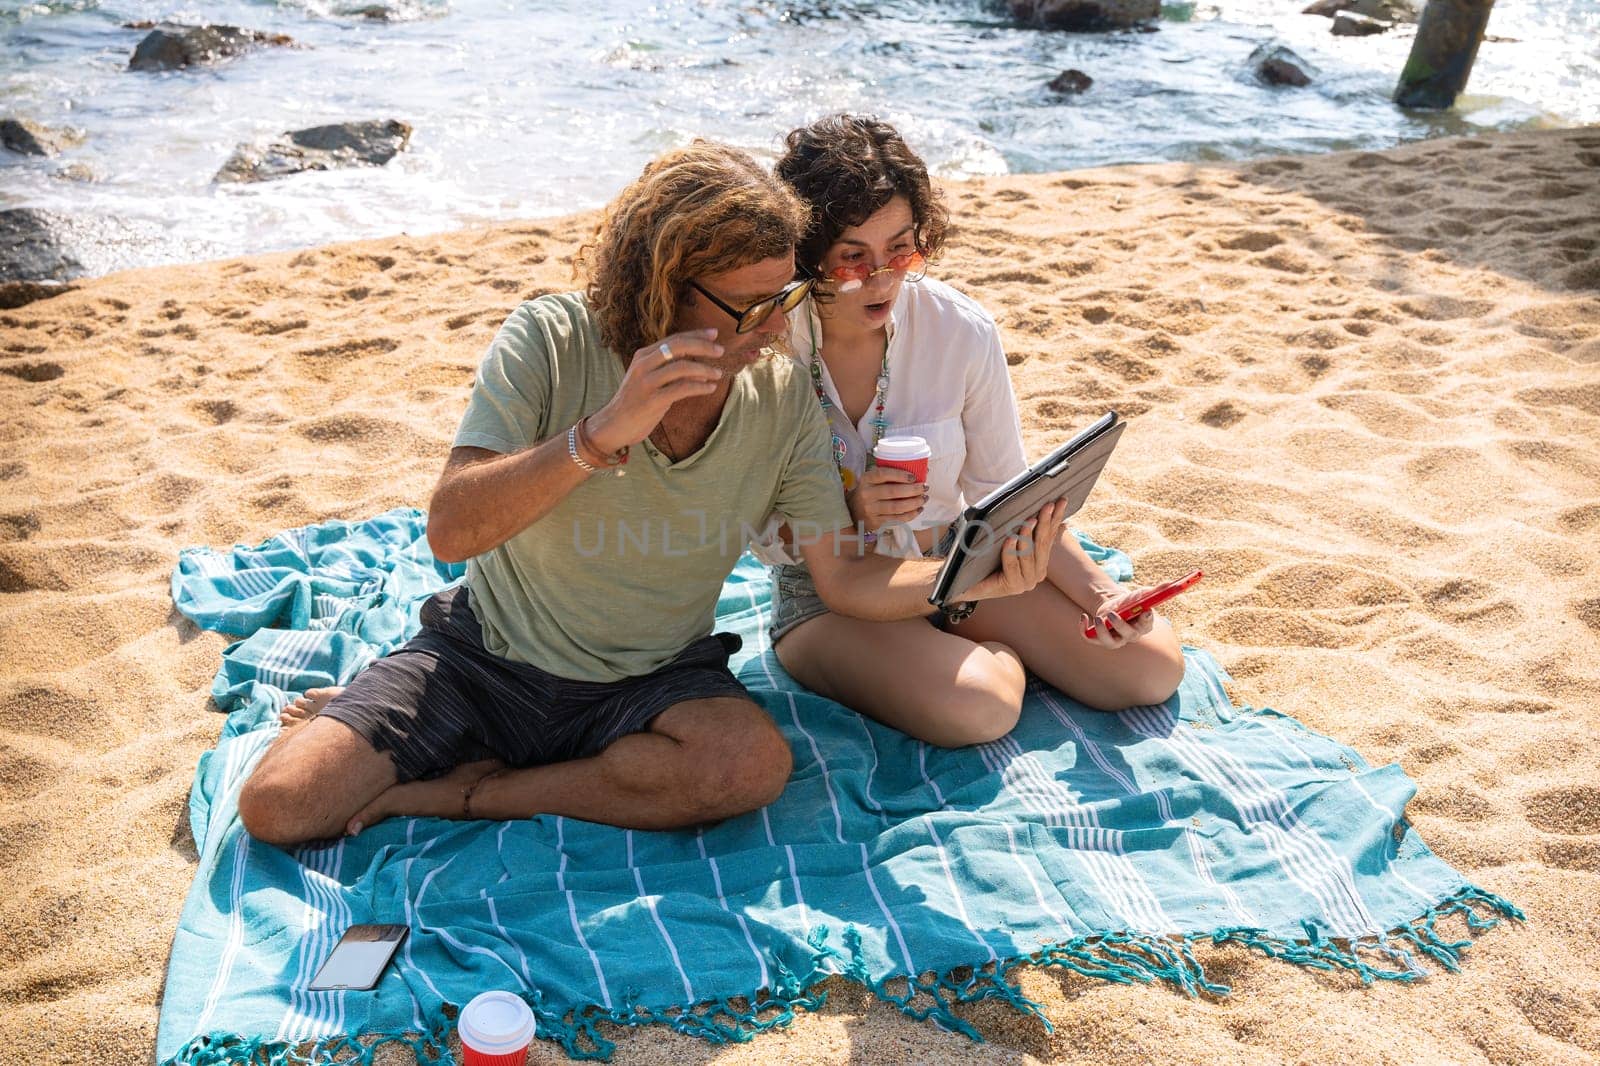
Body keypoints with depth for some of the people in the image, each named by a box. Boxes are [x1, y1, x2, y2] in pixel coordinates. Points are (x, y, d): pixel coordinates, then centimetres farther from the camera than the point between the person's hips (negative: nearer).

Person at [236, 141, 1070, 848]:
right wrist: (603, 433, -36)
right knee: (278, 804, -17)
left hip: (649, 680, 3)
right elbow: (448, 530, -24)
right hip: (488, 650, -2)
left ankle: (465, 793, -12)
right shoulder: (550, 342, -17)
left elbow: (846, 578, -8)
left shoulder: (783, 401, -10)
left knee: (755, 764, -30)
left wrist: (975, 577, -25)